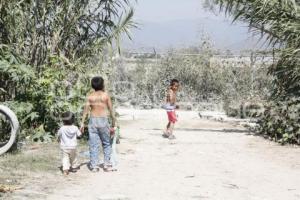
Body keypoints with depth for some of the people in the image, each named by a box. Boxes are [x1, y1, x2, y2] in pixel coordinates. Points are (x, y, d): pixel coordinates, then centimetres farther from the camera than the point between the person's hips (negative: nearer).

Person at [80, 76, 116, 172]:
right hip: (103, 121, -1)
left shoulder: (90, 97, 4)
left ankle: (94, 166, 3)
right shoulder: (106, 95, 0)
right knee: (106, 144, 11)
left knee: (93, 145, 4)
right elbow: (111, 111, -1)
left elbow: (86, 110, -5)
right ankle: (107, 165, 7)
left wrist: (82, 123, -5)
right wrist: (113, 125, 4)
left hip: (93, 121, 1)